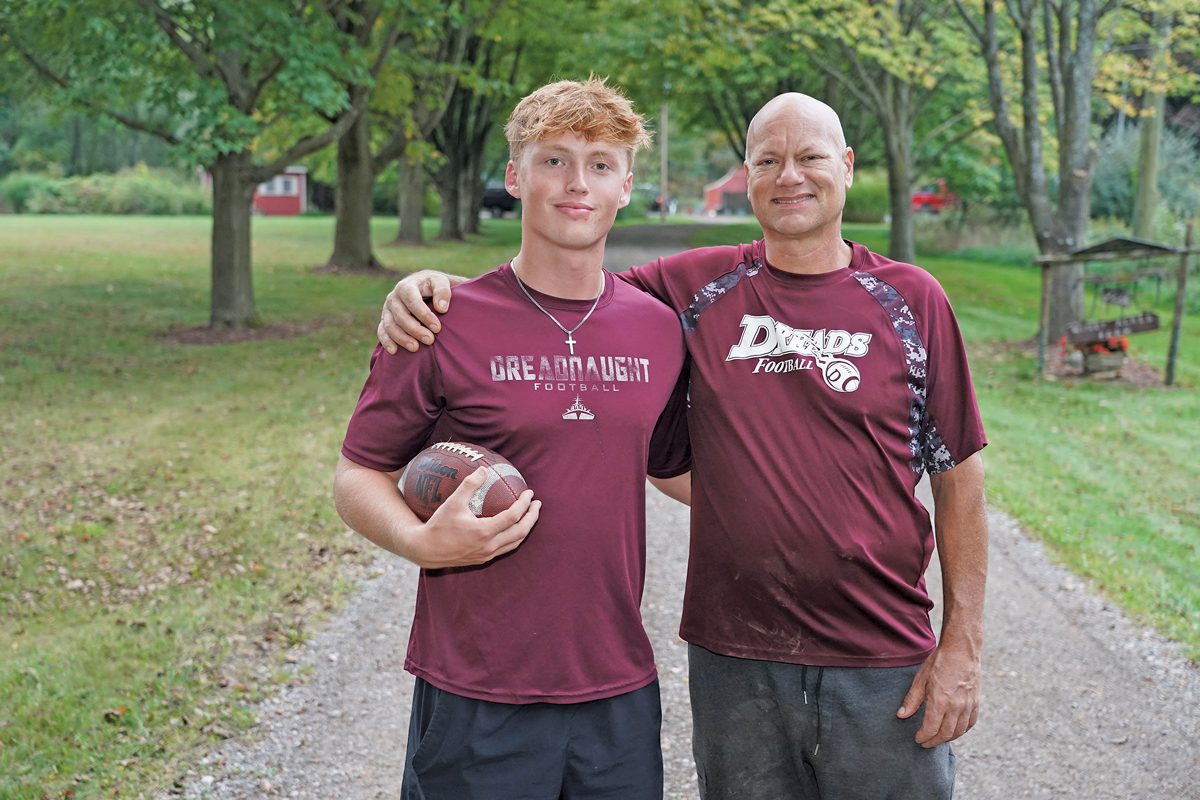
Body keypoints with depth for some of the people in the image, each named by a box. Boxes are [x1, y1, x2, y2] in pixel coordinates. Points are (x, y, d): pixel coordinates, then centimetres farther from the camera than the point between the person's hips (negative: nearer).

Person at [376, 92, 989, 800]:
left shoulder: (910, 300, 0)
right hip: (735, 663, 1)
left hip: (884, 669, -1)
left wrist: (963, 645, -2)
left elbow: (959, 474, 2)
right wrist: (437, 285, -9)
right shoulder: (702, 288, 2)